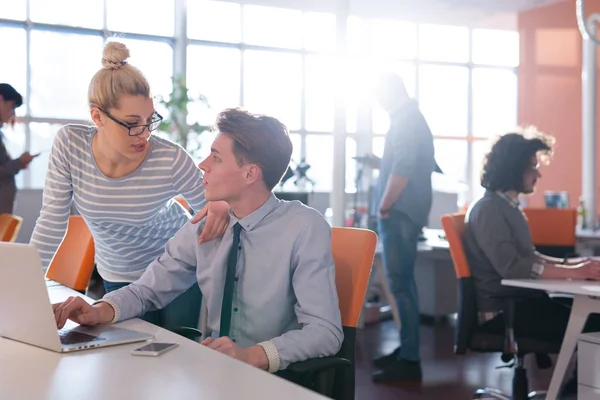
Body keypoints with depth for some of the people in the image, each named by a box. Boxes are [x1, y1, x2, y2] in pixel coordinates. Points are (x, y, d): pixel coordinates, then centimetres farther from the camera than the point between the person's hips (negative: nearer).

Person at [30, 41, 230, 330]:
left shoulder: (171, 160, -26)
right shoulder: (69, 145, -19)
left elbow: (206, 207, -10)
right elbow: (52, 223, -12)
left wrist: (219, 207, -34)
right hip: (117, 280, 2)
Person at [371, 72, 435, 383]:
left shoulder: (405, 120, -12)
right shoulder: (412, 118, 20)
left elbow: (402, 168, -22)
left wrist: (384, 206, -16)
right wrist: (380, 162, 15)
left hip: (399, 212, -11)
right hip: (405, 211, 11)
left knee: (400, 284, -10)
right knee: (403, 282, 15)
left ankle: (409, 360, -8)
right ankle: (406, 349, 23)